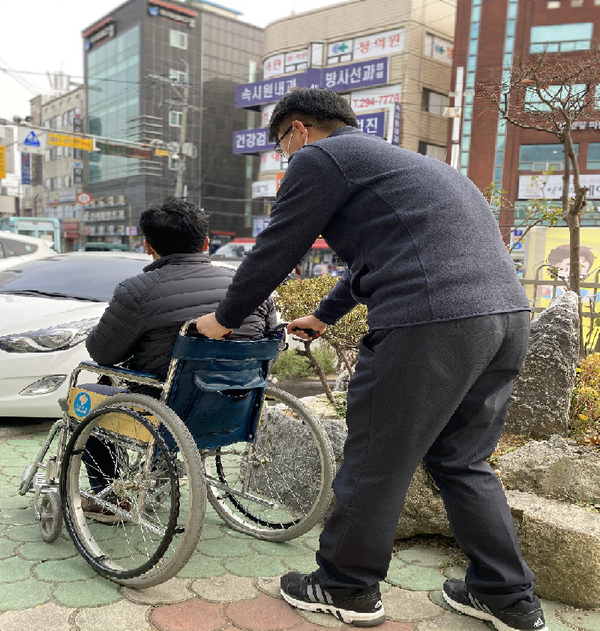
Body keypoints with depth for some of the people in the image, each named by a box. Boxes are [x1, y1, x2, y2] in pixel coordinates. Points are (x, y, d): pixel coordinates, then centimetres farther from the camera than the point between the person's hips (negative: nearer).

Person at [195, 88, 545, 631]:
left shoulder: (318, 157, 4)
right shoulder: (396, 159, 32)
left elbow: (275, 251, 4)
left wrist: (224, 318, 20)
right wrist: (324, 316, 49)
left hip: (429, 321, -9)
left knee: (376, 463, 7)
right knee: (462, 461, 21)